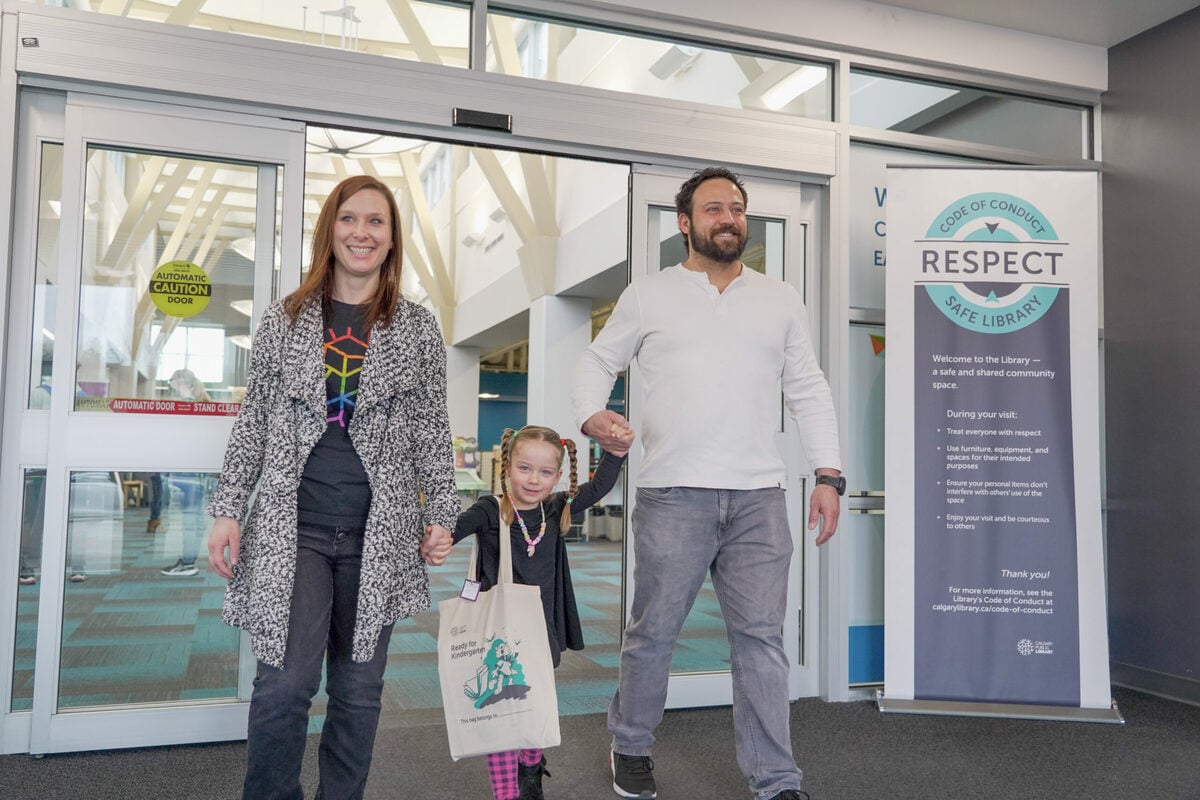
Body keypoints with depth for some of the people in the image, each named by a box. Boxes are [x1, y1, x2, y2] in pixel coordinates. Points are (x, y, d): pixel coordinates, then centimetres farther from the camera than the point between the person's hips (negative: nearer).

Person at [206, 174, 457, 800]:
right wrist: (228, 511, 3)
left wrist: (440, 515, 1)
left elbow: (432, 432, 7)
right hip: (293, 528, 0)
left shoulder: (418, 330, 7)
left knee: (359, 689, 9)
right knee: (284, 683, -5)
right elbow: (253, 422, 8)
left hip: (380, 532, 1)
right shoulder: (283, 320, 7)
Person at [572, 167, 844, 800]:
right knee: (653, 631, 7)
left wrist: (828, 475, 5)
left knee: (761, 637, 3)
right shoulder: (648, 296, 8)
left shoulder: (781, 300, 14)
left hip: (758, 497, 2)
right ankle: (631, 749, 30)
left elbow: (808, 391, 13)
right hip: (671, 494, -2)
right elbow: (598, 360, 14)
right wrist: (591, 416, -8)